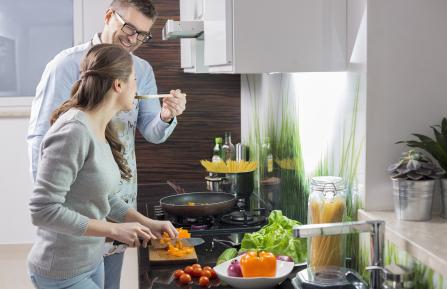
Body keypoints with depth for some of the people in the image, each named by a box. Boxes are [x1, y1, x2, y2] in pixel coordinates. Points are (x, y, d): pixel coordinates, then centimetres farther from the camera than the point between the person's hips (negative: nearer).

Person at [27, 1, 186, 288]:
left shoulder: (143, 70, 6)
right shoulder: (70, 63, -10)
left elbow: (153, 134, 4)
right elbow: (40, 135, -11)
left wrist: (166, 117, -19)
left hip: (121, 198, 5)